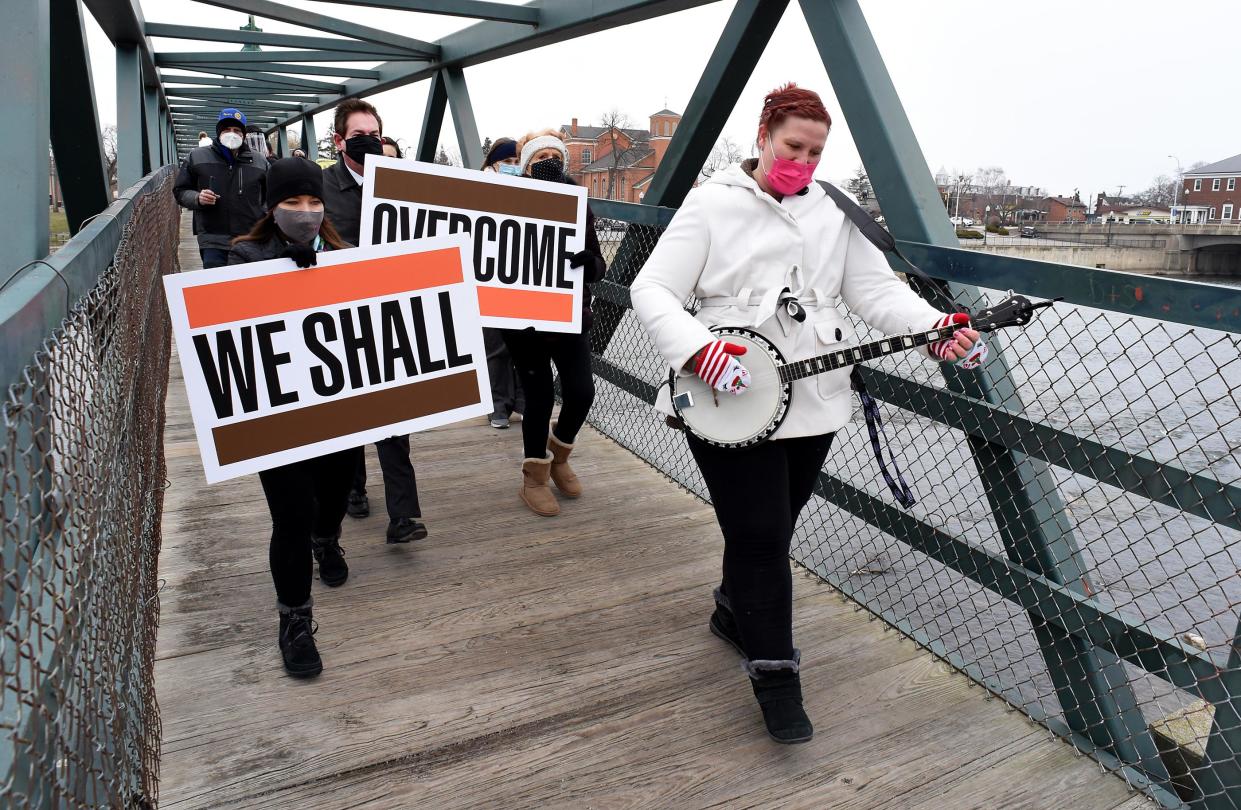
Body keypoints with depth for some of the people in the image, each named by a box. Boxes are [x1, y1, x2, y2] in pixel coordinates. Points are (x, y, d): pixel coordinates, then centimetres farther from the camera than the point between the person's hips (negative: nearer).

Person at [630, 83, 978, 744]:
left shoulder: (834, 213, 12)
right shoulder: (713, 205, -2)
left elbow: (875, 289, 4)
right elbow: (652, 289, -8)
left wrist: (936, 327, -15)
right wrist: (699, 349, -25)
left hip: (812, 400, 5)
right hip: (728, 402, -5)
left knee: (771, 528, 17)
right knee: (759, 534, -4)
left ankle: (735, 610, 44)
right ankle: (774, 674, 11)